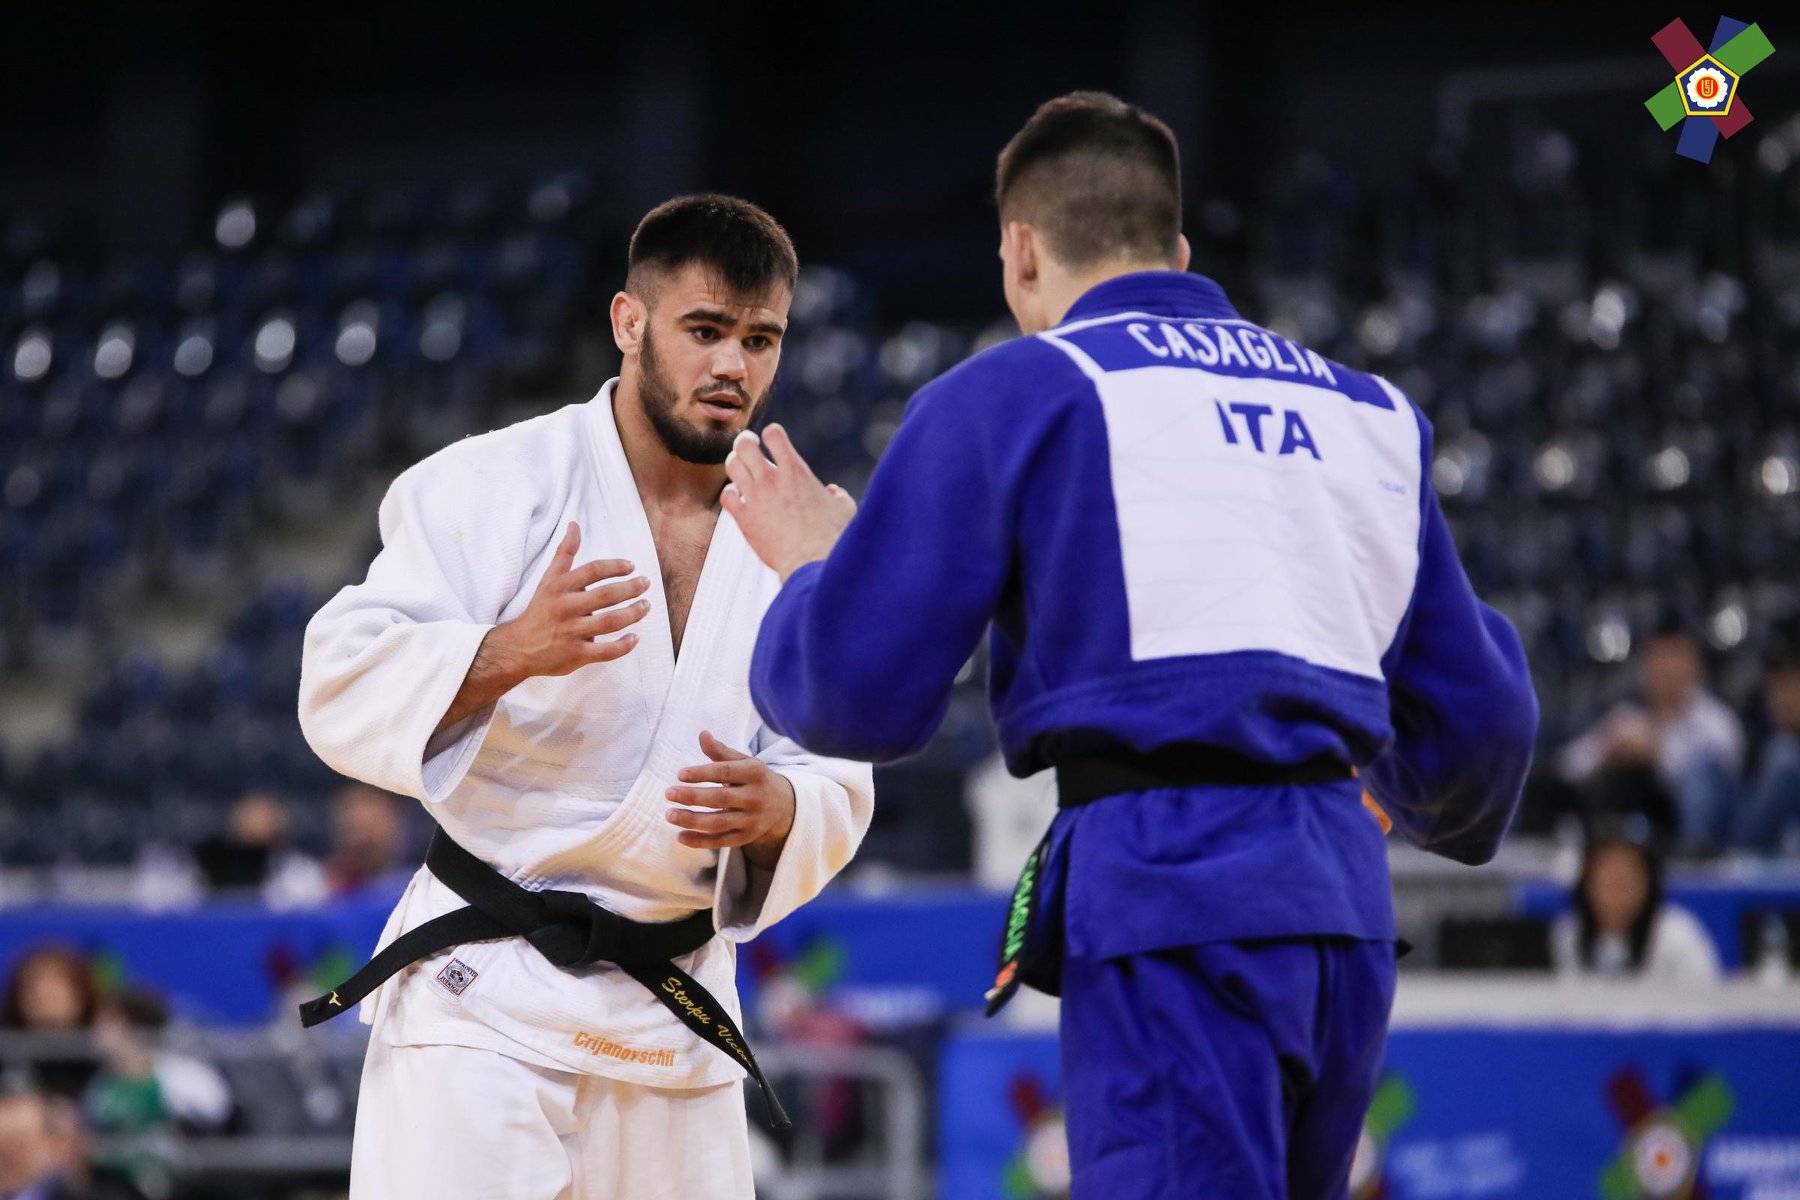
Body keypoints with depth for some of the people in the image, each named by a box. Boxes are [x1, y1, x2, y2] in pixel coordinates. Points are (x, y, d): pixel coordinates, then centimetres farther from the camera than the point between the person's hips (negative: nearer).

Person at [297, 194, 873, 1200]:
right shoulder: (496, 486, -6)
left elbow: (836, 787, 7)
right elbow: (344, 691, -12)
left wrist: (774, 808, -17)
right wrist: (511, 654, -29)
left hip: (674, 1005, 5)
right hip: (485, 992, -5)